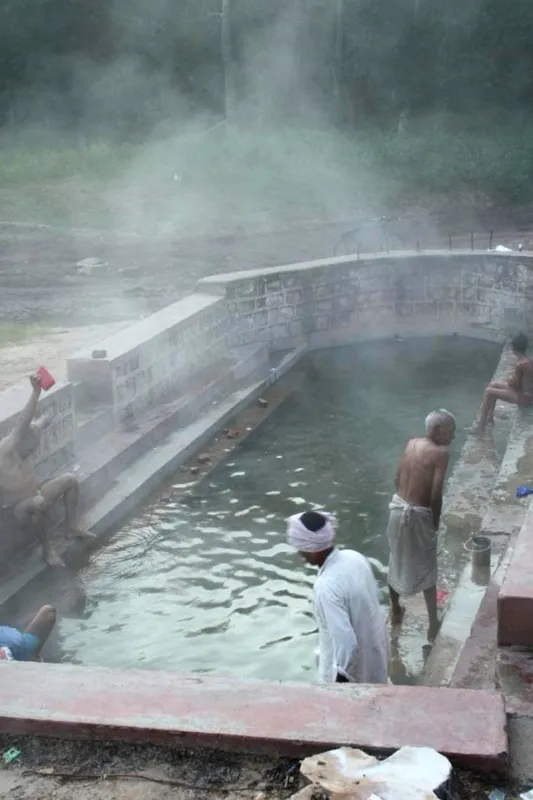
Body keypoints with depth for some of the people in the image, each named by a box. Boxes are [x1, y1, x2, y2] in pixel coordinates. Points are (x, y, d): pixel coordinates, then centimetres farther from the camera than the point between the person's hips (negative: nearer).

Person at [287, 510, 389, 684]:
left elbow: (345, 642, -33)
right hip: (373, 647, 7)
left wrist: (340, 677, -21)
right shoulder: (354, 557, -9)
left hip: (353, 663, -7)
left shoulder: (327, 586, -34)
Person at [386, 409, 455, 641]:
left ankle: (395, 611, 40)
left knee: (396, 563, 23)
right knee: (426, 571, 9)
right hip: (418, 515, -7)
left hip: (397, 507, 7)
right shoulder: (440, 453, -18)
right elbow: (435, 496, -20)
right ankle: (433, 624, 19)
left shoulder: (411, 443, 4)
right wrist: (435, 522, -6)